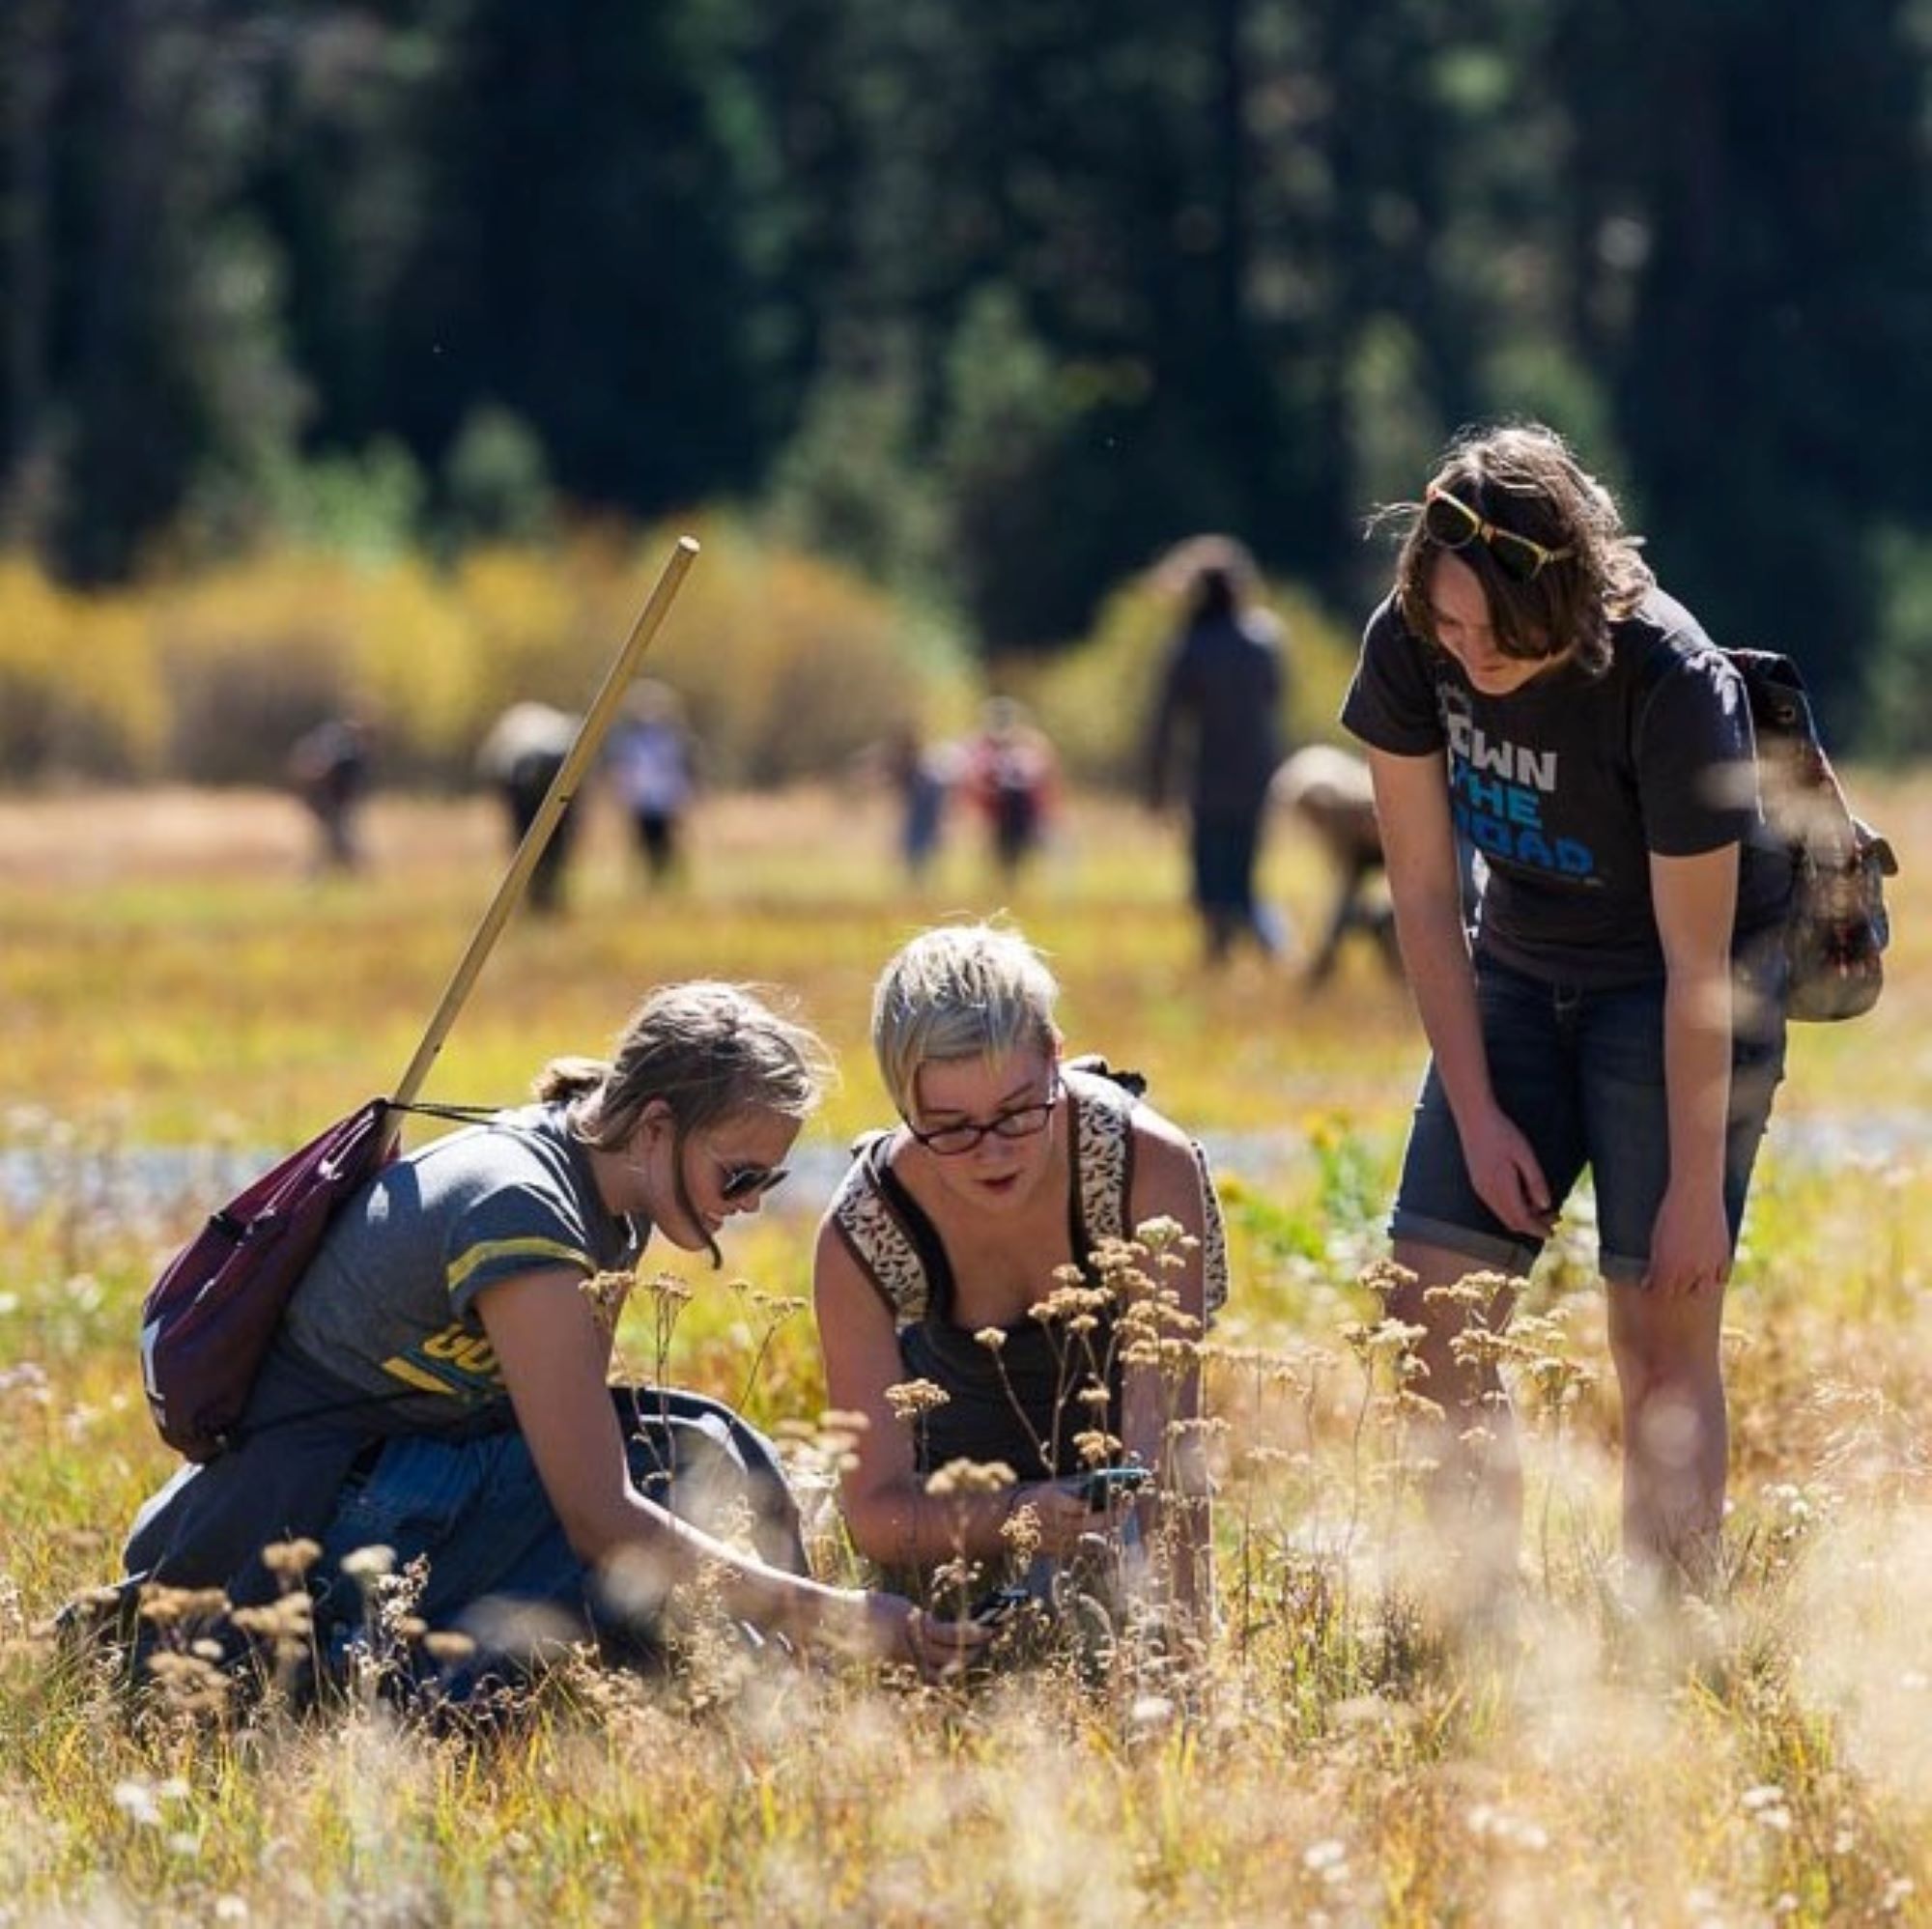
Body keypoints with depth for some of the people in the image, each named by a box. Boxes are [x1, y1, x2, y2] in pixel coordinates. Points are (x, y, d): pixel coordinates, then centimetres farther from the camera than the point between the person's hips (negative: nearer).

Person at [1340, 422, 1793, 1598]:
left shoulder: (1672, 684, -31)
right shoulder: (1409, 648, -18)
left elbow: (1697, 966, -24)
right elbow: (1425, 894, -8)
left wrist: (1696, 1189, -20)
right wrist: (1477, 1115, -9)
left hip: (1679, 996, -5)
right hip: (1519, 971, 5)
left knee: (1662, 1338, -12)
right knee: (1433, 1315, -3)